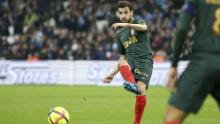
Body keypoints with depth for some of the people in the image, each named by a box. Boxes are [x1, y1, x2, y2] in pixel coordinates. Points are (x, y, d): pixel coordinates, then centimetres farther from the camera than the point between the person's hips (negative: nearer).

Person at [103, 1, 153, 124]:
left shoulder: (138, 21, 9)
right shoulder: (120, 33, 23)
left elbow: (143, 27, -19)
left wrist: (126, 24, -35)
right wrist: (113, 74, 20)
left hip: (144, 61, -4)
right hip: (130, 61, 4)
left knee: (141, 91, -24)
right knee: (122, 63, -35)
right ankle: (131, 84, -63)